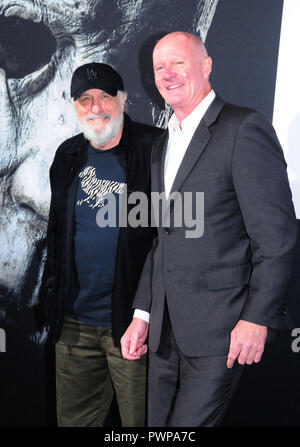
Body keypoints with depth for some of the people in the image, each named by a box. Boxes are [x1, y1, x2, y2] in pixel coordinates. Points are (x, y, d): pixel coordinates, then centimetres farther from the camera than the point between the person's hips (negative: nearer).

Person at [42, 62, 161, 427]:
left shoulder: (154, 150, -9)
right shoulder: (68, 156, 9)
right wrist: (52, 294, 15)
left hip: (132, 320, -5)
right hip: (74, 321, 6)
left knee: (142, 420, 7)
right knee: (73, 418, 18)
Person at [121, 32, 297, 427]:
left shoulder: (245, 128, -9)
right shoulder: (162, 145, 16)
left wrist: (258, 319, -16)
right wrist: (142, 314, 11)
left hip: (219, 328, -7)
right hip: (165, 332, 8)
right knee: (159, 424, 15)